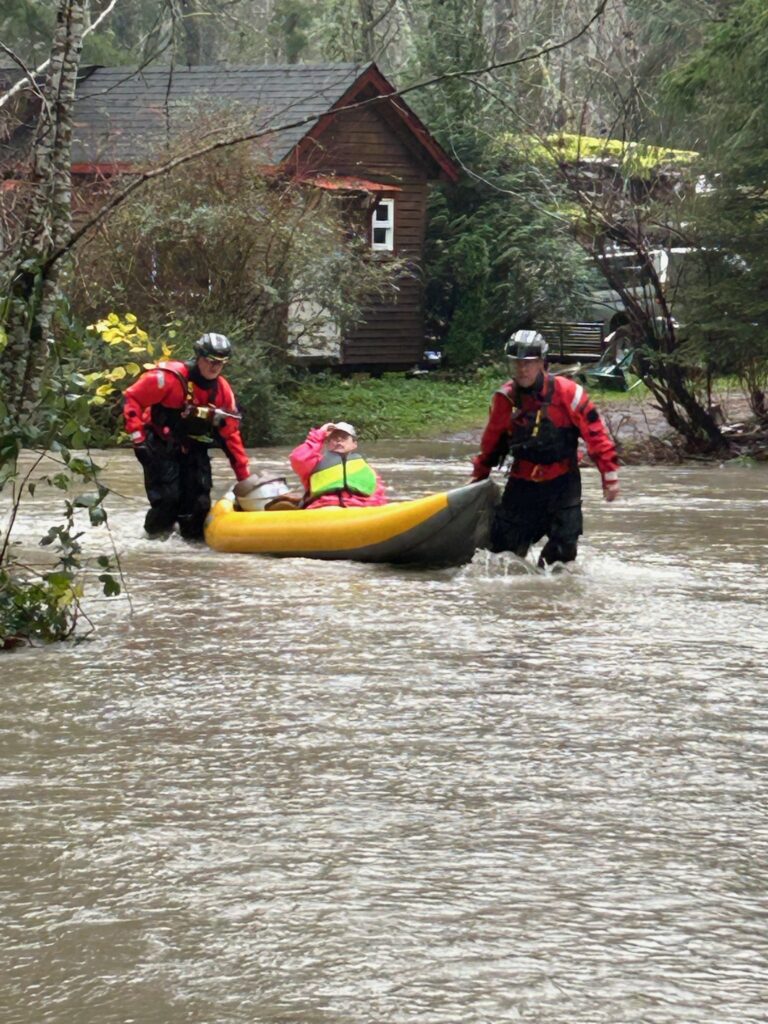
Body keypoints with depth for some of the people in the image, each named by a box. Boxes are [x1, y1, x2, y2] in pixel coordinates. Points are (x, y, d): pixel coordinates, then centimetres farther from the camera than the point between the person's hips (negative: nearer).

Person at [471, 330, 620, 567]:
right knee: (504, 547, 1)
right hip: (522, 483, 2)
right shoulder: (505, 398, -3)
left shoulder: (566, 392, -13)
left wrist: (609, 475, -10)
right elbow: (491, 443, 13)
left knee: (564, 547, -6)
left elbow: (595, 433, -9)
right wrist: (478, 478, 21)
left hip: (562, 483, -2)